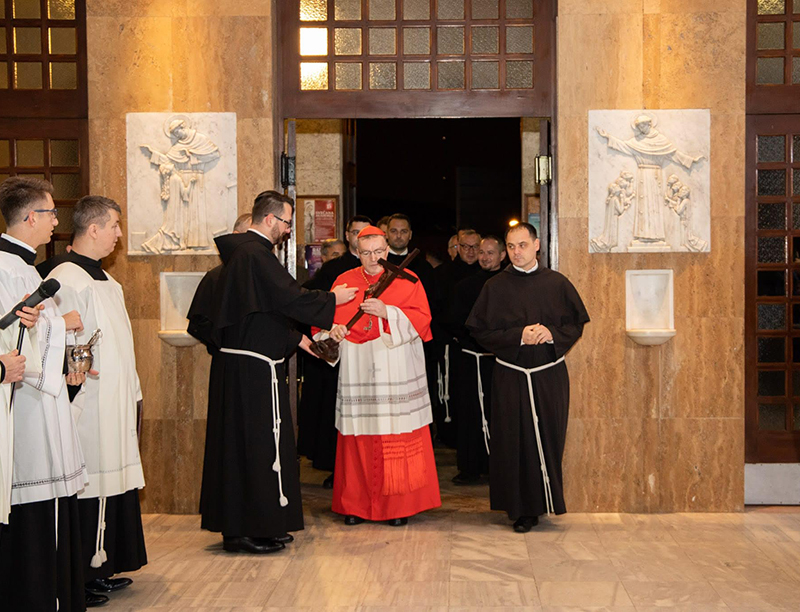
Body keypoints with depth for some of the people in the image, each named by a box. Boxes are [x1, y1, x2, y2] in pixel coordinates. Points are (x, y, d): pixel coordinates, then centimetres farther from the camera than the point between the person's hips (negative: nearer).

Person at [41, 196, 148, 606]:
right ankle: (84, 575, 7)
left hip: (116, 406, 10)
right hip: (91, 410, -10)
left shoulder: (103, 279, 16)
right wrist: (75, 408, -22)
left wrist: (133, 393, 20)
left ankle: (104, 567, 23)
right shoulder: (66, 281, -15)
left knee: (113, 484, 13)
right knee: (90, 490, -3)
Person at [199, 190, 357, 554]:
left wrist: (294, 338, 21)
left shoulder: (240, 251, 16)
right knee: (261, 442, -3)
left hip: (237, 359, 10)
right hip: (256, 365, -10)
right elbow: (291, 298, -18)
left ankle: (235, 525, 21)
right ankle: (257, 528, 3)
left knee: (239, 442, 13)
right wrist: (332, 298, -4)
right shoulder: (256, 254, -16)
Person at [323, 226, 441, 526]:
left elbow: (421, 319, -3)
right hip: (357, 374, 2)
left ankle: (399, 505, 7)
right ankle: (356, 504, 11)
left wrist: (387, 312, -15)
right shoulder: (345, 281, 12)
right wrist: (333, 329, -10)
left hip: (397, 375, -1)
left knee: (400, 440, -3)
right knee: (358, 439, 1)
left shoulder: (406, 280, 7)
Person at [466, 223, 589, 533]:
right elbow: (480, 331, -2)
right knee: (516, 441, 0)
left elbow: (577, 322, 7)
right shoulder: (495, 287, 1)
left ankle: (548, 501, 20)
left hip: (550, 375, 1)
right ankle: (523, 510, 10)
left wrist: (552, 333, -12)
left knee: (549, 439, 4)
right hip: (511, 376, -1)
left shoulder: (557, 283, 4)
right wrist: (518, 336, -14)